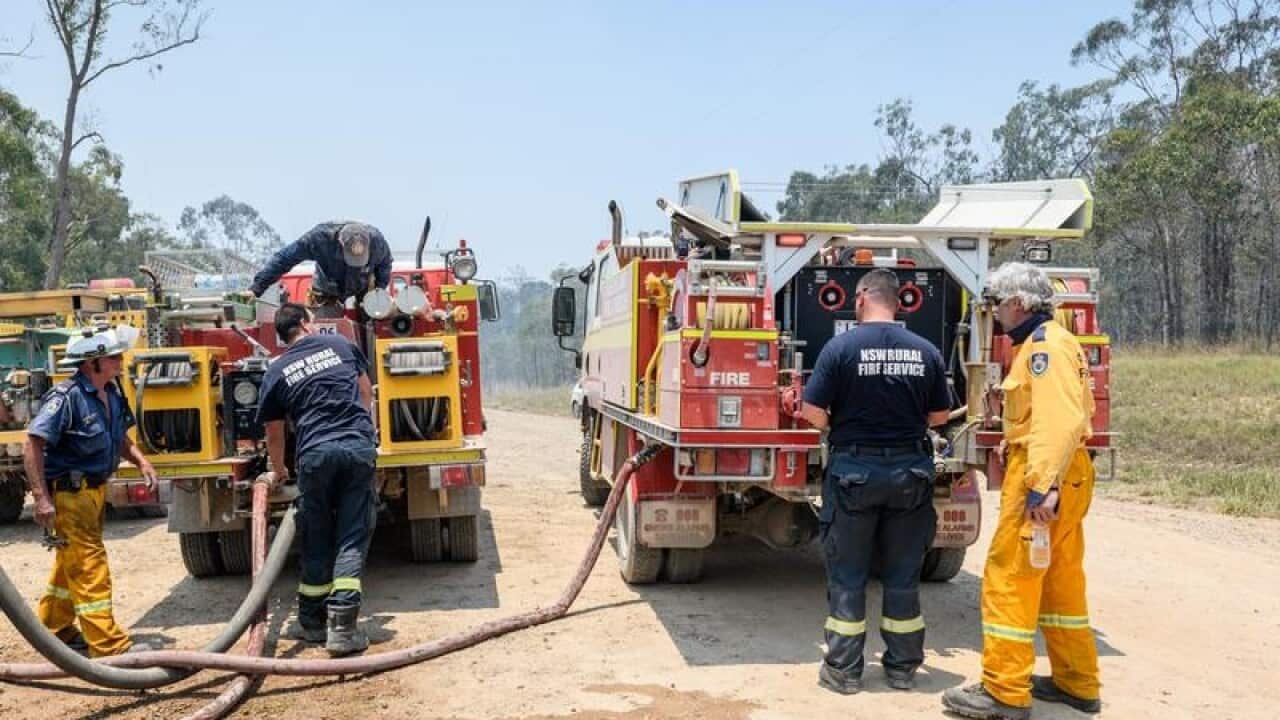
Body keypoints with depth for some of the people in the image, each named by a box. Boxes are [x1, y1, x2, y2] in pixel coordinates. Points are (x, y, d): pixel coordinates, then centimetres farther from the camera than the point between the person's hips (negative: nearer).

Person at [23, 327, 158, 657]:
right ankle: (109, 645, -4)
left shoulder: (111, 393, 6)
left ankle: (55, 628, 36)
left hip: (95, 490, 9)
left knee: (71, 562, 20)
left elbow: (119, 436, 21)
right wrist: (41, 497, -25)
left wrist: (140, 461, 3)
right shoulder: (66, 397, -20)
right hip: (69, 493, -9)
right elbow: (33, 446, -22)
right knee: (90, 566, -7)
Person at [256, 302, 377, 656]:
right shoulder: (340, 344, 15)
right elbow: (366, 394, 25)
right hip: (360, 448, 0)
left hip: (315, 453, 0)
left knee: (316, 542, 15)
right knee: (353, 538, 3)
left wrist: (279, 471, 38)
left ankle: (312, 622, 23)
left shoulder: (276, 371, 13)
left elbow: (274, 434, 20)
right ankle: (342, 625, -6)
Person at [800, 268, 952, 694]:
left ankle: (844, 670, 14)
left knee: (848, 575, 8)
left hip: (854, 470, -3)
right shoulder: (926, 351, -1)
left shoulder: (841, 347, -11)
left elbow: (813, 414, -13)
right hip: (910, 471, 3)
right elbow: (940, 415, 8)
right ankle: (902, 667, 22)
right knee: (903, 575, 13)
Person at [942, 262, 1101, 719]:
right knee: (1059, 578, 16)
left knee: (1010, 575, -7)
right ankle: (1077, 683, 25)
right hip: (1065, 474, 11)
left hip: (1044, 476, -11)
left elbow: (1060, 420, -25)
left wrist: (1042, 485, -31)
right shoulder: (1041, 343, 18)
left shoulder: (1046, 344, -15)